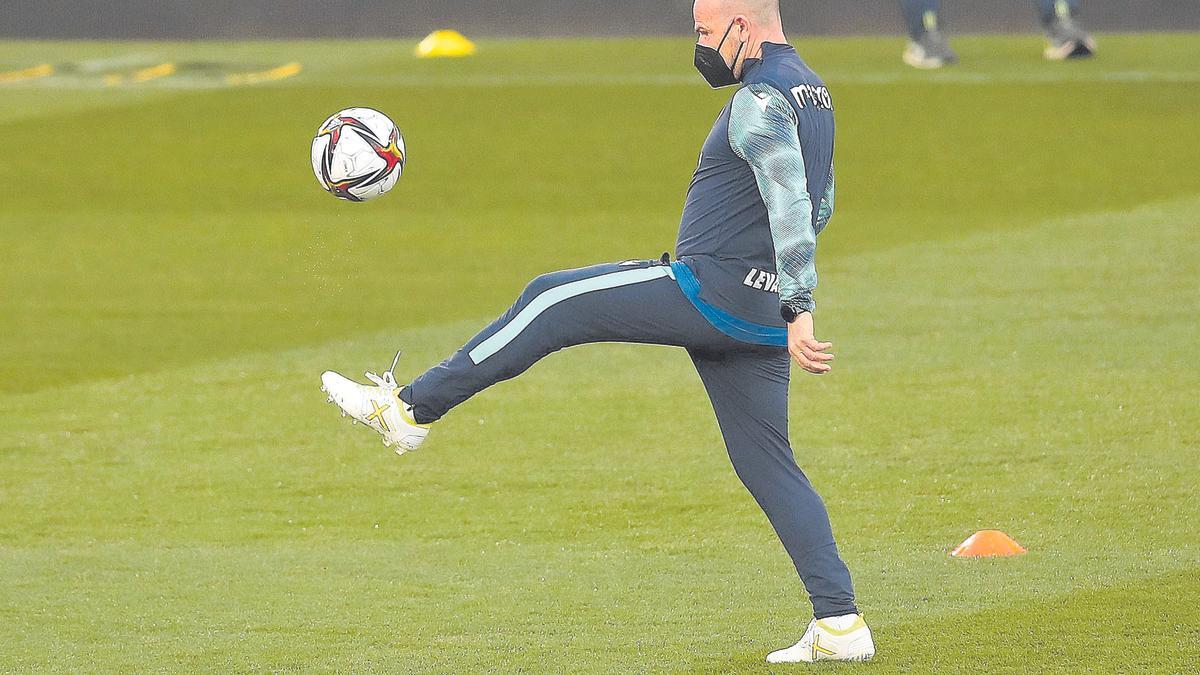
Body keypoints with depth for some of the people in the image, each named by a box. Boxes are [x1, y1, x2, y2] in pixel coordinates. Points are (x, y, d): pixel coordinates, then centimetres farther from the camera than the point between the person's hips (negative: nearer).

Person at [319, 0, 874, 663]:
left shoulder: (760, 100, -13)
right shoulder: (811, 91, 18)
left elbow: (793, 207, -25)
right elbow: (817, 208, 29)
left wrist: (799, 310, -32)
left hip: (711, 291, -9)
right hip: (760, 320, 9)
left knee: (552, 301, -1)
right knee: (767, 463, 10)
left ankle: (408, 408, -1)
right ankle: (839, 625, 3)